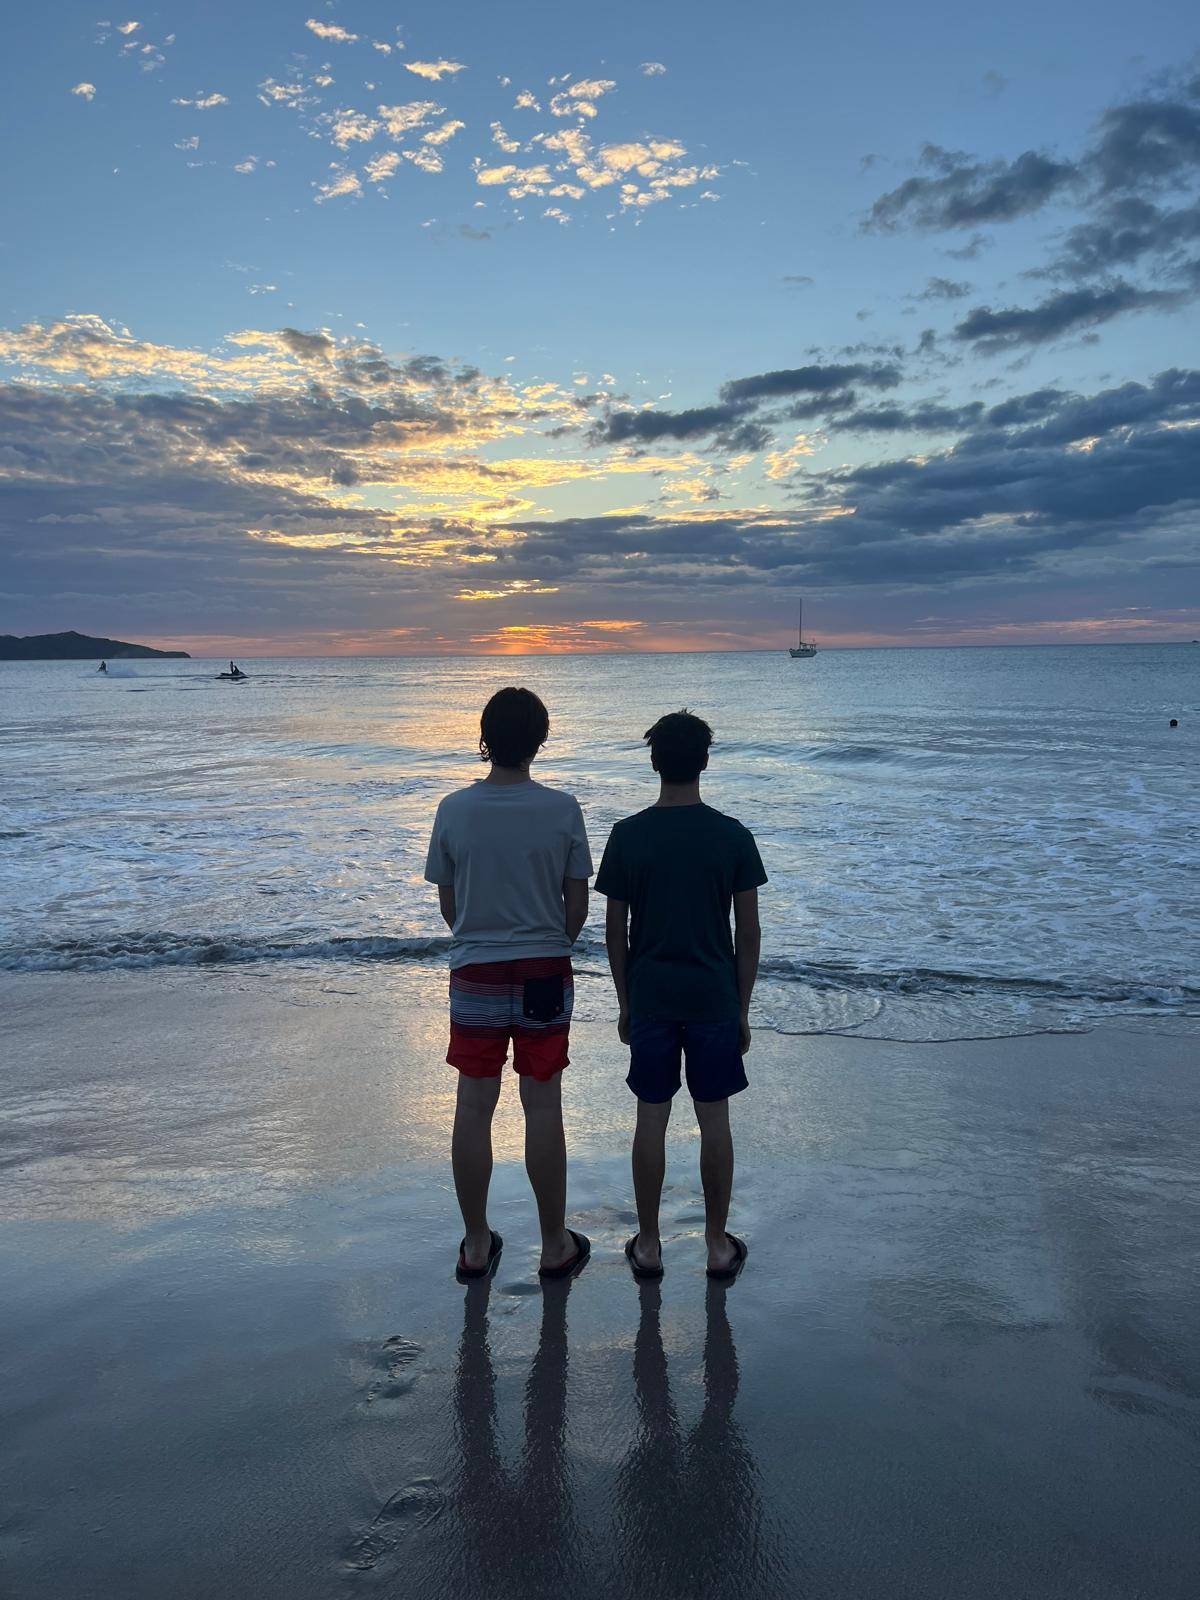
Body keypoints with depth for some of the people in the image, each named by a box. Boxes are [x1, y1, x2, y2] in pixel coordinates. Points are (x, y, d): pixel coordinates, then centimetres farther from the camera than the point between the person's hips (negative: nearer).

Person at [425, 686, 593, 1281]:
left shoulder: (453, 809, -7)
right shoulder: (563, 810, -10)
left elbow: (448, 904, 2)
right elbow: (577, 905, -3)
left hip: (475, 978, 1)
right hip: (546, 976, -1)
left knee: (474, 1107, 11)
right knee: (542, 1108, 9)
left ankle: (476, 1244, 24)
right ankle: (555, 1244, 22)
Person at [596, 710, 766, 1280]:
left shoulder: (627, 836, -7)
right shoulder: (733, 836, -7)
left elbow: (615, 931, -2)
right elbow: (747, 933, -4)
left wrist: (625, 1003, 10)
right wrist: (743, 1009, 6)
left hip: (650, 998, 0)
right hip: (714, 998, 0)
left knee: (651, 1119, 10)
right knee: (714, 1120, 11)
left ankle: (648, 1244, 21)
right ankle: (718, 1244, 22)